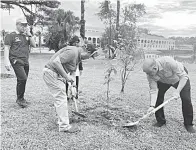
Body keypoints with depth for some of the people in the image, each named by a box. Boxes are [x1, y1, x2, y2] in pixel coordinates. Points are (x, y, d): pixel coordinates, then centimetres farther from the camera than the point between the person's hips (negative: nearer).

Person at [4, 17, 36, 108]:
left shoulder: (26, 36, 20)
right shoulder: (11, 36, 3)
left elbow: (34, 45, 12)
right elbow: (6, 49, -2)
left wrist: (29, 35, 3)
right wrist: (7, 61, -12)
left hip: (25, 61, 6)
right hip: (16, 60, -5)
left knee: (22, 80, 6)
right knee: (23, 78, -18)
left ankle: (20, 99, 19)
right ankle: (20, 99, -3)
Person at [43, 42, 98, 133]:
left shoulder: (78, 57, 10)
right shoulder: (73, 52, -22)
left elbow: (73, 71, 18)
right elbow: (56, 62, -29)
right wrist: (66, 76, -27)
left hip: (58, 74, 10)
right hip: (51, 72, -10)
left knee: (61, 98, 17)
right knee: (61, 98, -8)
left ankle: (62, 121, 31)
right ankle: (64, 126, 0)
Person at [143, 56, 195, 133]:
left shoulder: (168, 62, -42)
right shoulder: (150, 74, -28)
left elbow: (184, 76, -33)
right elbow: (153, 90, -25)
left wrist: (177, 91, -39)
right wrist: (152, 105, -34)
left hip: (180, 78, -3)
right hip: (163, 81, 3)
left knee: (186, 99, -12)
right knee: (157, 97, -9)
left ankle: (188, 124, 8)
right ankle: (160, 121, 10)